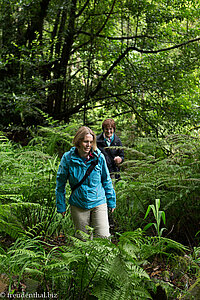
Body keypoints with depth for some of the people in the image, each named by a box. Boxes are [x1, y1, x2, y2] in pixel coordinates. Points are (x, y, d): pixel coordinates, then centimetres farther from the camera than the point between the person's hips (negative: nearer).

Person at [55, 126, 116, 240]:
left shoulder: (99, 157, -6)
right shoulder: (68, 158, -8)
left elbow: (106, 180, 6)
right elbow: (60, 183, 3)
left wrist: (111, 201, 10)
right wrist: (61, 206, 5)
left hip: (98, 203, 0)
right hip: (78, 205, 0)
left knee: (103, 237, -6)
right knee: (82, 239, 12)